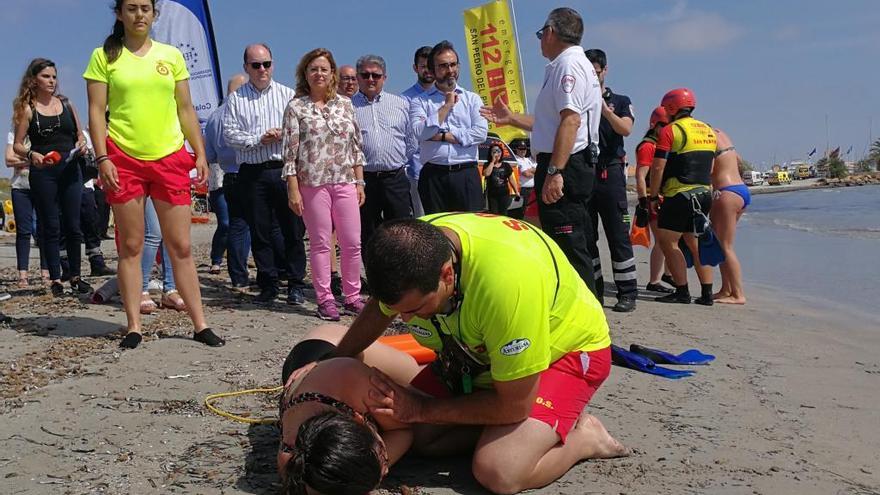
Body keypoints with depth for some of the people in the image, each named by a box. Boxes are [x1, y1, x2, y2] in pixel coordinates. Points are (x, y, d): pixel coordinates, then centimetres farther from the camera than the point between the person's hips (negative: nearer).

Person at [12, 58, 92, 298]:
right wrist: (31, 155, -21)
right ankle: (55, 280, 8)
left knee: (73, 224, 4)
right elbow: (17, 145, -1)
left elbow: (79, 134, 20)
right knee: (50, 226, 2)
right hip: (43, 172, -3)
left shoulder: (66, 104, 11)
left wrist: (81, 145, -2)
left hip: (70, 169, 3)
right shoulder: (28, 109, 2)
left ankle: (75, 277, 14)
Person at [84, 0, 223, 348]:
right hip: (123, 159, -1)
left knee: (181, 246, 2)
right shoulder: (104, 56, 6)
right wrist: (102, 158, -9)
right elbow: (96, 111, 1)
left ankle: (200, 325, 6)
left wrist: (200, 154, 6)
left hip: (170, 159, 2)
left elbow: (186, 110, 13)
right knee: (130, 247, 3)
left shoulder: (171, 55, 12)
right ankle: (133, 327, 10)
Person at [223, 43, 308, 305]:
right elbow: (229, 133, 1)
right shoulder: (236, 98, 10)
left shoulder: (288, 95, 12)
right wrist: (259, 140, -9)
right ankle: (268, 285, 14)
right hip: (253, 173, 0)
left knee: (293, 229, 0)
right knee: (260, 232, 4)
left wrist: (284, 134, -12)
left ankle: (296, 285, 9)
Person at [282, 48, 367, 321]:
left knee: (352, 242, 3)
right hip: (313, 184, -3)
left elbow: (356, 146, 13)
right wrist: (293, 190, -8)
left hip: (345, 183, 3)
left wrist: (360, 181, 9)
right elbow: (289, 152, -3)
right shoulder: (296, 107, 1)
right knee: (320, 243, 2)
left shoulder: (345, 104, 11)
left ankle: (352, 297, 16)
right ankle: (325, 299, 12)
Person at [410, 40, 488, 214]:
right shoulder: (420, 101, 9)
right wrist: (447, 104, -3)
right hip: (433, 175, 0)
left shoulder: (472, 99, 12)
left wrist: (441, 136, -5)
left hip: (466, 174, 0)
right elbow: (421, 132, -9)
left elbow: (480, 133, -3)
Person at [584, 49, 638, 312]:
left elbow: (625, 129, -9)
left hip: (610, 174, -2)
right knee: (586, 238, 5)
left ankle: (627, 294, -1)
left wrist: (603, 108, -19)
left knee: (619, 237, -4)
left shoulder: (620, 102, 10)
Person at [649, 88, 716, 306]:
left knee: (667, 241, -1)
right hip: (704, 195, 8)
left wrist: (653, 196, -5)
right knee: (695, 243, 13)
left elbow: (658, 167, -12)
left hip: (679, 195, -8)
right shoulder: (708, 130, 16)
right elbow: (710, 168, 19)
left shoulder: (670, 131, -8)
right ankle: (706, 293, 10)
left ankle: (682, 292, -4)